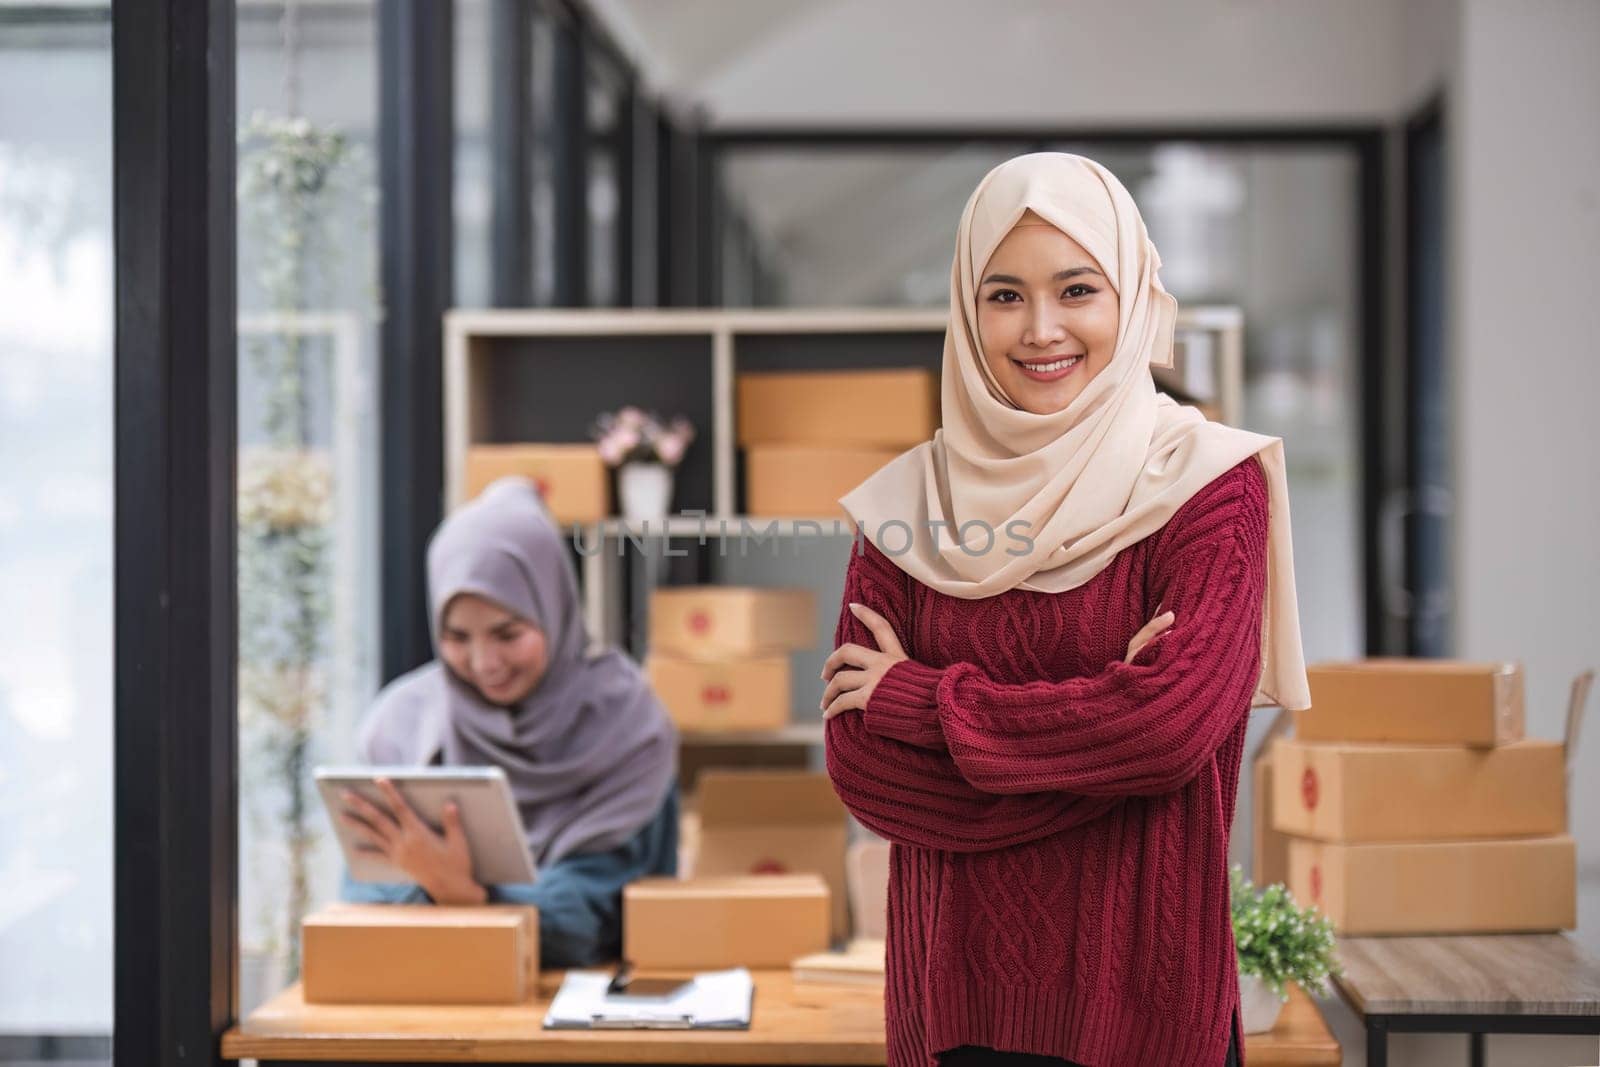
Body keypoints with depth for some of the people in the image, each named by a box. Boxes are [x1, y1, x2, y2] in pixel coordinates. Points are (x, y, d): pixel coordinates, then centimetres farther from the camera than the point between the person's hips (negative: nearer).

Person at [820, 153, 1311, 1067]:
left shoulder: (1207, 481, -6)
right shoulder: (910, 503, 2)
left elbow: (1175, 721, -19)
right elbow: (856, 760, -4)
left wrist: (922, 699, -10)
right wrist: (1102, 727, -15)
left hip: (1145, 987, -2)